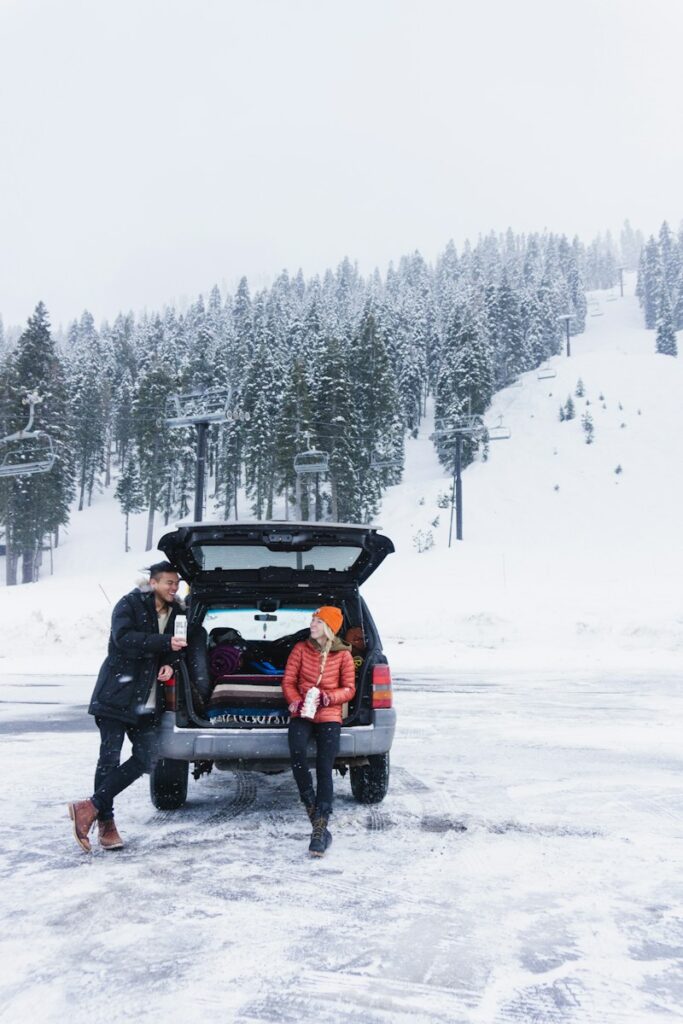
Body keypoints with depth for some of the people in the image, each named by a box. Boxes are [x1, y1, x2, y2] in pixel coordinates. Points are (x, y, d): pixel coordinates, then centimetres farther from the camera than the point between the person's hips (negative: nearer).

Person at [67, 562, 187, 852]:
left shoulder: (175, 612, 11)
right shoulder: (129, 605, -7)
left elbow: (176, 646, 20)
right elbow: (124, 638, -22)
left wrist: (170, 663, -3)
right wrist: (165, 643, -29)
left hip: (145, 702, 6)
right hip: (116, 696, -6)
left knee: (144, 760, 1)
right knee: (109, 760, -2)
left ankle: (91, 807, 8)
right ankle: (106, 824, 9)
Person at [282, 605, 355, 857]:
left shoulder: (343, 655, 5)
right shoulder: (300, 649, 9)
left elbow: (349, 689, 5)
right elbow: (288, 681, 7)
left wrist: (328, 697, -14)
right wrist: (296, 701, -13)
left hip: (329, 716, -1)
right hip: (302, 714, 1)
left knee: (324, 768, -14)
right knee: (297, 751, -30)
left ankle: (319, 829, -14)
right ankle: (311, 807, -14)